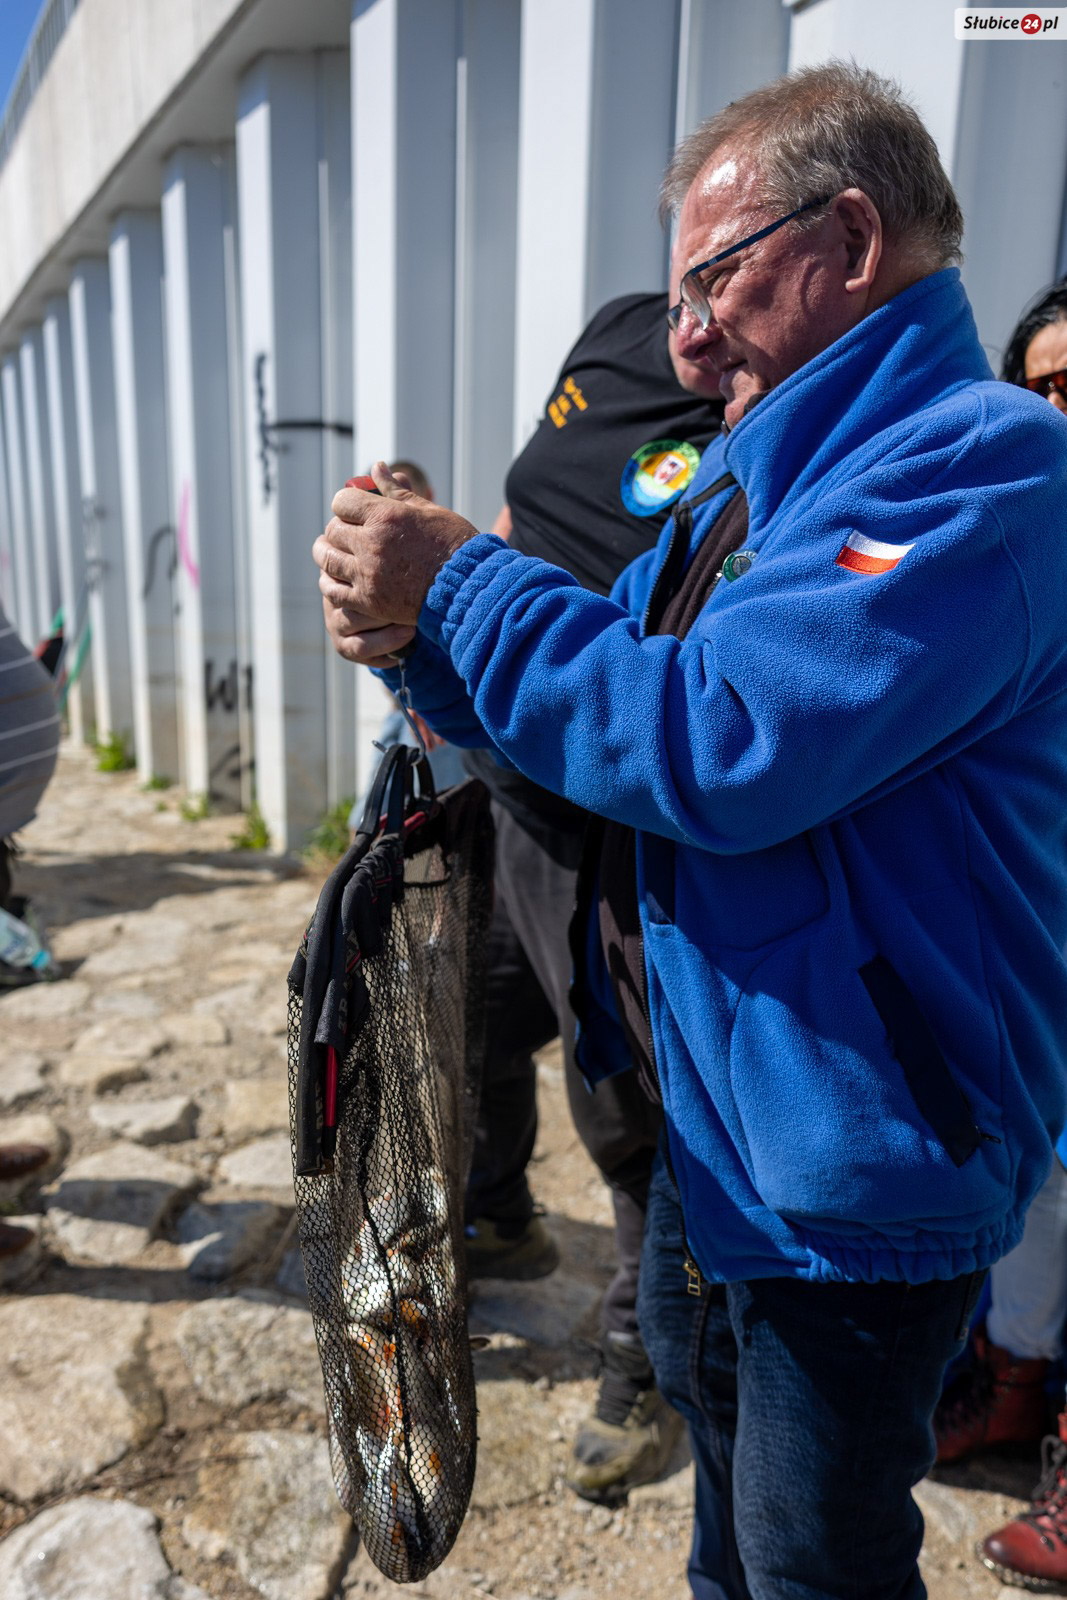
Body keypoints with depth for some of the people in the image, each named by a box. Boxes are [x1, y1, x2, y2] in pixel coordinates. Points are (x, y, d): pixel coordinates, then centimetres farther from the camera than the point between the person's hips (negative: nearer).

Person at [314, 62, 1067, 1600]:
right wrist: (420, 638, -6)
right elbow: (614, 702, 12)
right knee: (709, 1412, 30)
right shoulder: (768, 478, 10)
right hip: (716, 1112, 9)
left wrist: (461, 584, -20)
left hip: (850, 1162, -9)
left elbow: (718, 745, -32)